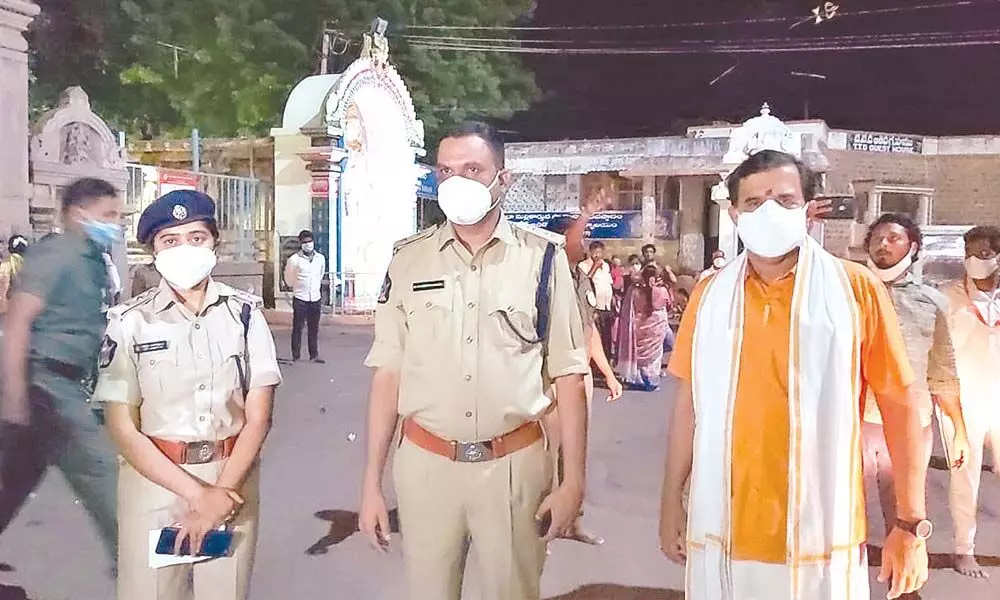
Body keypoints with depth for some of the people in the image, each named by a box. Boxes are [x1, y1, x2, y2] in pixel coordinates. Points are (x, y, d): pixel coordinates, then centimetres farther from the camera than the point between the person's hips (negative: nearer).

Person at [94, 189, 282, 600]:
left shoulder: (245, 313, -1)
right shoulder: (130, 321, -4)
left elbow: (258, 416, -3)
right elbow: (123, 429, -7)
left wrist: (221, 493, -15)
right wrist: (196, 492, -15)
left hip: (233, 478, 1)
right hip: (155, 480, -1)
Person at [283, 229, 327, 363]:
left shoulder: (320, 258, 8)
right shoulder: (294, 259, -5)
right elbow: (289, 280, 5)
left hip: (315, 298, 4)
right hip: (300, 298, -4)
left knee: (314, 328, 7)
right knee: (298, 328, -2)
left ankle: (314, 355, 15)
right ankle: (295, 356, 5)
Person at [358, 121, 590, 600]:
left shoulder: (542, 258, -4)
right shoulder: (409, 260, 1)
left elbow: (567, 376, -1)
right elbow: (387, 373, 3)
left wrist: (572, 481, -4)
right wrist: (372, 483, 3)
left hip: (514, 465, -1)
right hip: (425, 463, 2)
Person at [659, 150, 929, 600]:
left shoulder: (857, 289, -4)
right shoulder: (709, 294, 2)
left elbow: (899, 405, -1)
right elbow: (689, 401, 7)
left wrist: (911, 524, -1)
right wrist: (671, 501, 8)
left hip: (822, 539, -2)